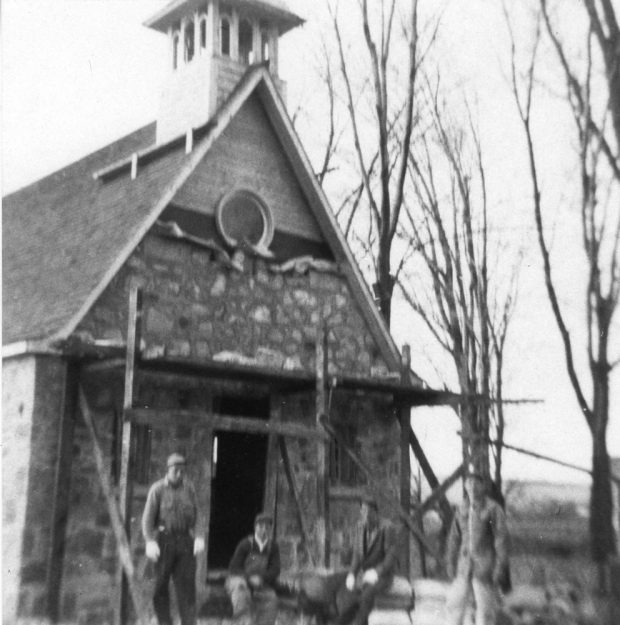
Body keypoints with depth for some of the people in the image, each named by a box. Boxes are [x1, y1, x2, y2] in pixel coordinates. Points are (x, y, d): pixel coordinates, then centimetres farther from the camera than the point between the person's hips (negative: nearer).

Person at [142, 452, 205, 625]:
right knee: (161, 584, 4)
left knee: (187, 583, -4)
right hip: (163, 540, -2)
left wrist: (199, 537, -7)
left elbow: (195, 515, 7)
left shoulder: (188, 488, 5)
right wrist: (150, 542, -21)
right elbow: (148, 518, -9)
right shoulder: (157, 489, -6)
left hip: (185, 541, 2)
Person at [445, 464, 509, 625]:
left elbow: (501, 538, -12)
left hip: (485, 567, -5)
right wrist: (450, 562, 9)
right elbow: (454, 537, 12)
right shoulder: (462, 508, 6)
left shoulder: (493, 508, -11)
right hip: (464, 566, 5)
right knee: (455, 604, 7)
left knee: (485, 608, 2)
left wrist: (500, 568, -15)